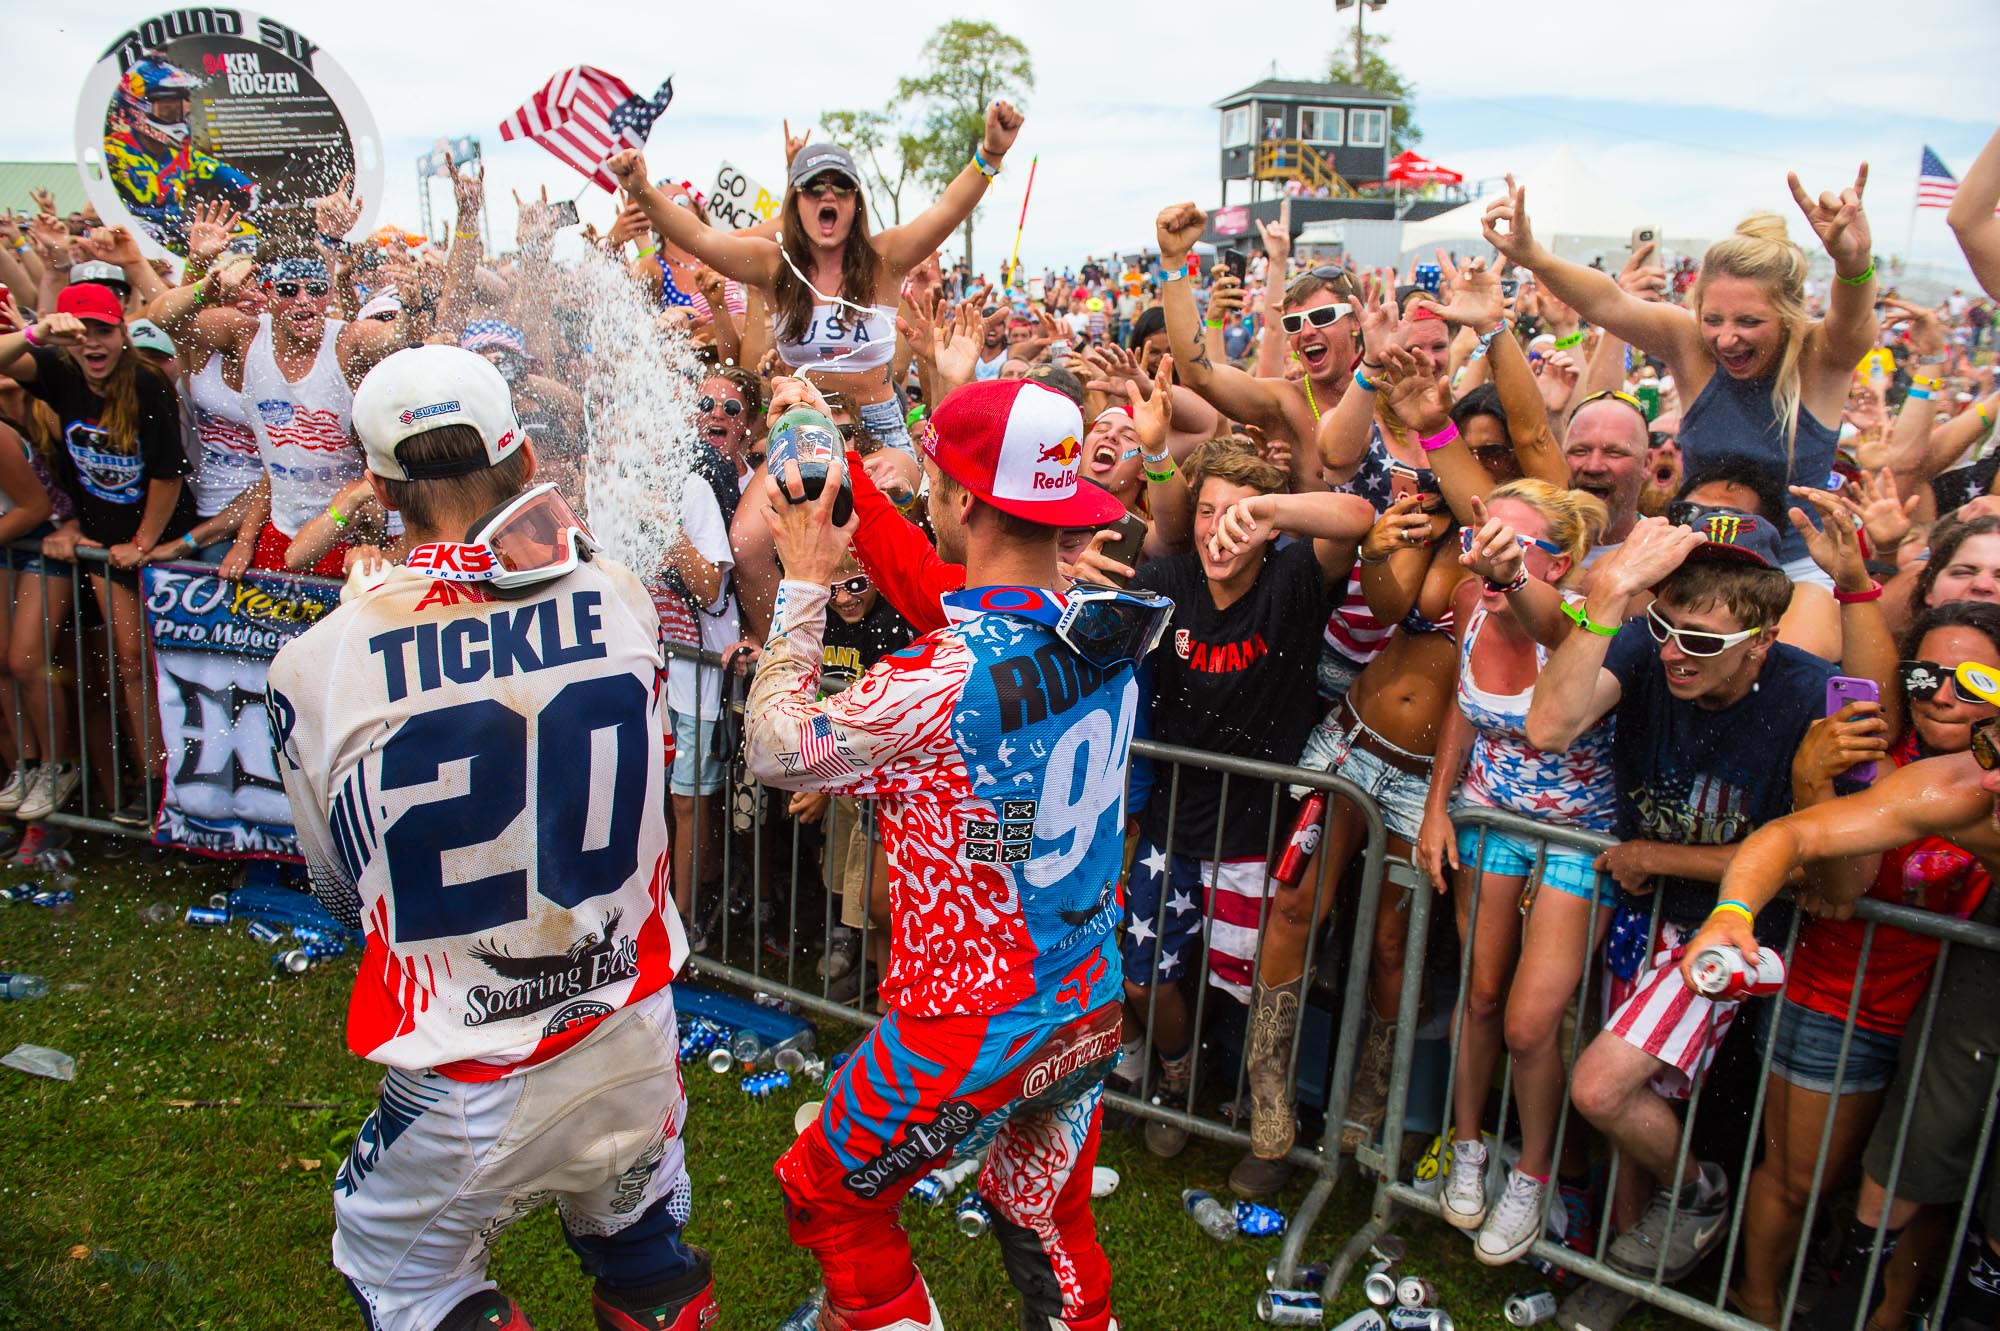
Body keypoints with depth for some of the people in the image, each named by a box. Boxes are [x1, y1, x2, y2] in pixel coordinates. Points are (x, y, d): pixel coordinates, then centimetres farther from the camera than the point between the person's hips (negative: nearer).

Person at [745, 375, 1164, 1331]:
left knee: (826, 1196, 21)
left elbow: (775, 748, -13)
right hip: (1091, 1009, 7)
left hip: (969, 1036, -6)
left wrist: (804, 582, -5)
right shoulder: (1107, 630, -8)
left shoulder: (942, 680, -30)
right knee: (1049, 1221, 27)